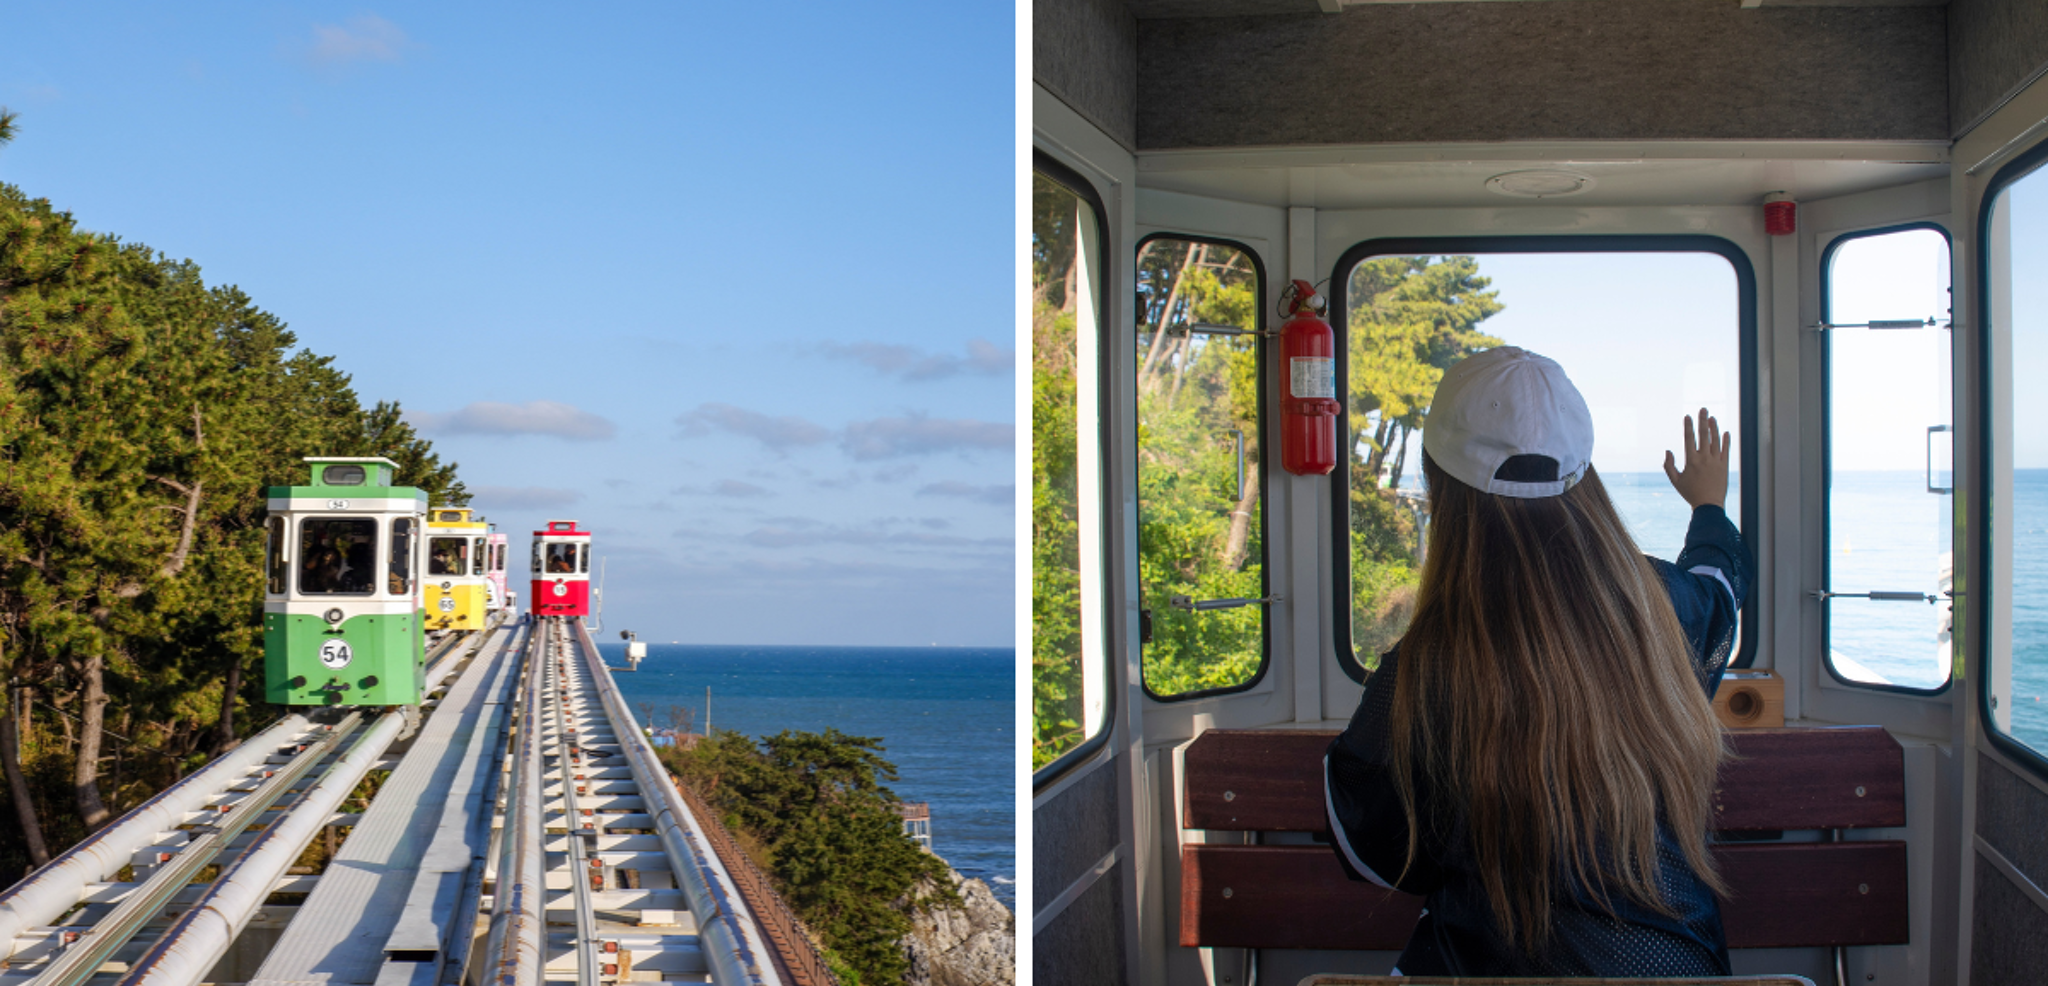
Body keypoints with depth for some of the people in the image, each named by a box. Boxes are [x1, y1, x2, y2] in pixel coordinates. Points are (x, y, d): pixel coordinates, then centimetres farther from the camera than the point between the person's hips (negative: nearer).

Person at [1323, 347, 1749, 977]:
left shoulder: (1417, 678, -23)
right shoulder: (1663, 608, -9)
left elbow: (1372, 854, -7)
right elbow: (1719, 576, 20)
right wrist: (1710, 505, 43)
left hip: (1497, 962, -4)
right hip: (1673, 959, 4)